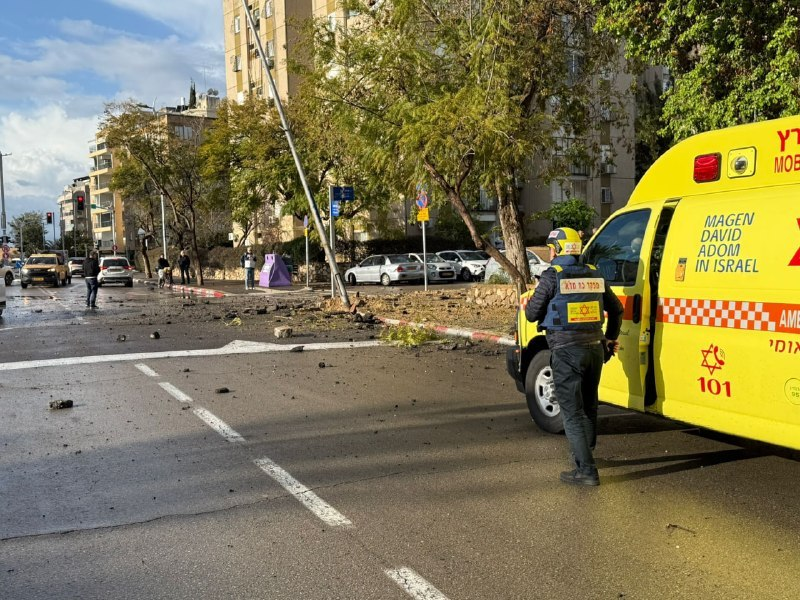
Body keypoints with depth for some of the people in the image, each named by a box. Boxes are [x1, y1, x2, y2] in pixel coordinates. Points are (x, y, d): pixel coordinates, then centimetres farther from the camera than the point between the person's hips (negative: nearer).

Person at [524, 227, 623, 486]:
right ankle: (583, 458, 35)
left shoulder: (553, 276, -10)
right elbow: (616, 309, 18)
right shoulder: (594, 275, 9)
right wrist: (610, 338, 30)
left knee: (572, 412, -1)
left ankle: (586, 470, -3)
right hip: (595, 348, 7)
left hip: (567, 351, -6)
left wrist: (527, 304, 16)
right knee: (589, 407, 20)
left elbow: (532, 314, -6)